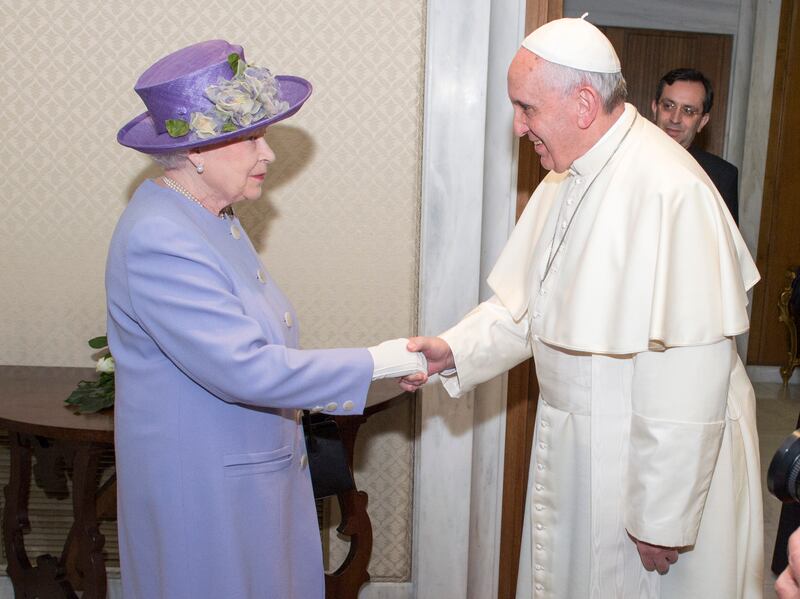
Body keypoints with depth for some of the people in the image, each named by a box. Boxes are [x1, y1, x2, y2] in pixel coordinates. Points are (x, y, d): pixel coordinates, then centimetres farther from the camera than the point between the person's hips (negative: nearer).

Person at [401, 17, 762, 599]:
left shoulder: (670, 192, -26)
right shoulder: (564, 179, 6)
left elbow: (688, 380, -27)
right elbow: (526, 303, 12)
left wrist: (662, 519, -22)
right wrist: (455, 350, -4)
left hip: (651, 458, -8)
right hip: (576, 448, 8)